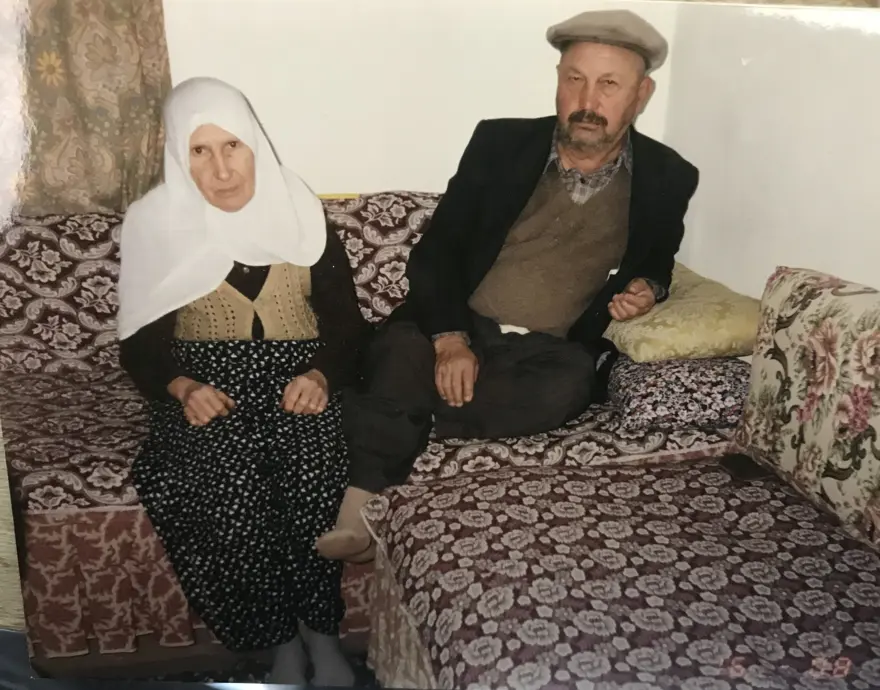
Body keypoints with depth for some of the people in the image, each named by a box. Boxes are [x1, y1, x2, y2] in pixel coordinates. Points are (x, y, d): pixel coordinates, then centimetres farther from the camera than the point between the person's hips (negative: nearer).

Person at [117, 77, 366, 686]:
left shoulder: (301, 210, 5)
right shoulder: (155, 224, 4)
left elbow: (345, 319, 6)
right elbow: (141, 343, 5)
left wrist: (320, 375, -14)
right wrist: (181, 388, -15)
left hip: (300, 380, 1)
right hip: (207, 388, 0)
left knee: (316, 468, -32)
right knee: (228, 484, -32)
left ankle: (320, 628, -12)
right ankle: (282, 638, -11)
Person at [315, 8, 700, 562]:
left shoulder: (667, 179, 2)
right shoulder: (501, 143, 1)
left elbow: (656, 264, 21)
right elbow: (435, 251, -2)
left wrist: (646, 290, -5)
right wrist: (449, 338, -19)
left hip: (553, 351, 0)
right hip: (459, 329, 0)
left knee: (567, 388, -34)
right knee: (399, 351, -32)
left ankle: (407, 424, -24)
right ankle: (356, 511, -32)